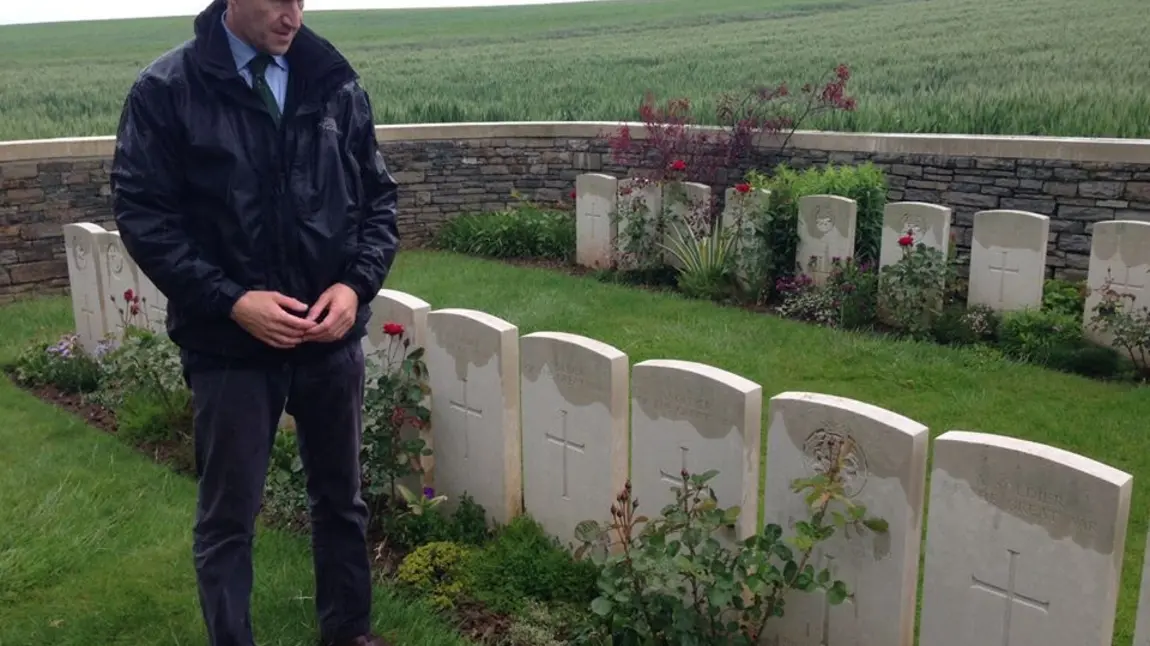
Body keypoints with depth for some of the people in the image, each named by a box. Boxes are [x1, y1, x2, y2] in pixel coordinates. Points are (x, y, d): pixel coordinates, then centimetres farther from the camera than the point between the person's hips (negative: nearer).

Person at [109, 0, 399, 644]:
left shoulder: (337, 83, 1)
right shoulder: (166, 90, -7)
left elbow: (379, 197, 6)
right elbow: (142, 213, -8)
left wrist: (357, 284, -10)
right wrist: (231, 301, -18)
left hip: (332, 337, 3)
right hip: (229, 344, -3)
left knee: (342, 499, 17)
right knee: (228, 518, 9)